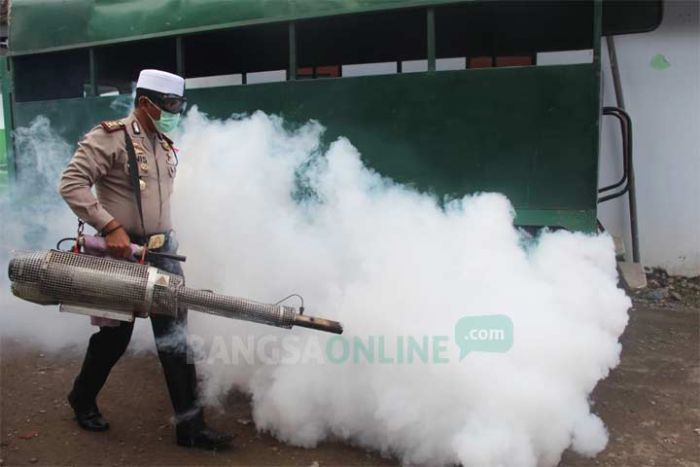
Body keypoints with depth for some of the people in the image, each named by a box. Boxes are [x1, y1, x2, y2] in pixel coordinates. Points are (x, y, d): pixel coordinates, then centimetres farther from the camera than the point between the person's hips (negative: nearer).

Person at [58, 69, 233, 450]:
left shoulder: (166, 148, 13)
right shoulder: (109, 138, -9)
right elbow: (71, 184, -16)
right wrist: (110, 227, -22)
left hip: (162, 251, 6)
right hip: (123, 252, -6)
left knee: (175, 336, 2)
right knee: (115, 335, 9)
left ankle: (189, 424, 8)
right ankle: (82, 399, 38)